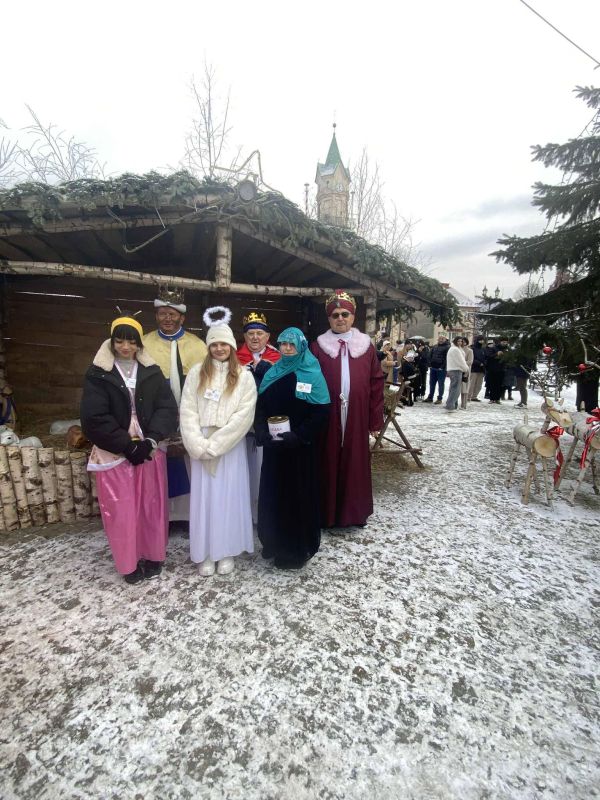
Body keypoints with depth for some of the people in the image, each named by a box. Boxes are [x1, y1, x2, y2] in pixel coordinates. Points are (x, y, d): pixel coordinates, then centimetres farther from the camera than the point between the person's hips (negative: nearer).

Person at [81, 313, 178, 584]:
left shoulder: (152, 372, 3)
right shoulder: (98, 374, -3)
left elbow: (167, 408, -3)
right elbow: (94, 418, -10)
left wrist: (150, 441, -16)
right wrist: (127, 445, -14)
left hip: (150, 450, 2)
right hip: (114, 454, -2)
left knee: (152, 506, 10)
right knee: (121, 510, 5)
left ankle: (153, 556, 28)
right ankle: (129, 564, 24)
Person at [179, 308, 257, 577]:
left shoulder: (243, 376, -2)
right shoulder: (196, 372, 4)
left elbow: (244, 415, -10)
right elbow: (187, 412, -1)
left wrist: (215, 444, -14)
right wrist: (199, 445, -12)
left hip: (230, 446, -1)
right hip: (201, 447, 2)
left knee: (228, 497, 7)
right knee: (204, 498, 8)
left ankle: (227, 552, 25)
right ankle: (206, 554, 24)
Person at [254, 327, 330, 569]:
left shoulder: (313, 375, -6)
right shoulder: (272, 373, 8)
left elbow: (322, 412, -11)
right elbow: (260, 406, 8)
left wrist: (298, 435, -20)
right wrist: (262, 431, -9)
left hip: (300, 448, -4)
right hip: (274, 446, 5)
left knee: (299, 495, 5)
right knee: (273, 494, 12)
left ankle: (298, 549, 22)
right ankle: (274, 543, 31)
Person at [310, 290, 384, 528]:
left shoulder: (366, 346, 6)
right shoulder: (318, 347, 2)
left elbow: (376, 384, 5)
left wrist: (375, 420, 2)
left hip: (357, 418, 2)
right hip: (327, 418, -1)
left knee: (356, 464, 11)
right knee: (328, 464, 6)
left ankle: (356, 511, 28)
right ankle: (327, 513, 22)